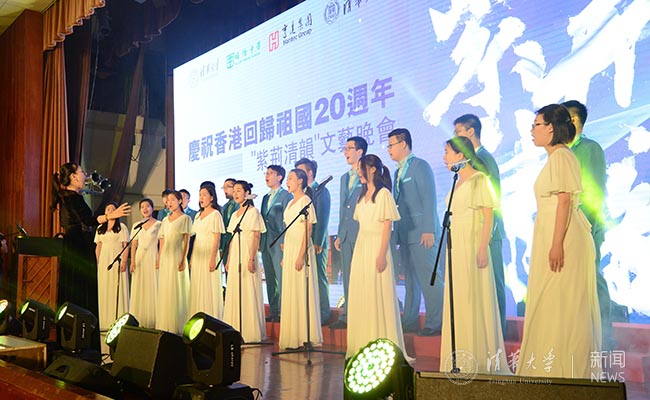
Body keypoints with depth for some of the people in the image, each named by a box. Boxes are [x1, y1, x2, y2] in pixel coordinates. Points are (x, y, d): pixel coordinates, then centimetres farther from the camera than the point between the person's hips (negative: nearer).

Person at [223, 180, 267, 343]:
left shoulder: (253, 211, -4)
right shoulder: (235, 214, 18)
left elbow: (256, 237, -10)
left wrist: (252, 259, -18)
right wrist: (228, 260, 13)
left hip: (247, 256, -8)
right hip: (235, 258, 8)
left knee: (249, 293, -7)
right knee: (234, 293, 6)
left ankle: (251, 332, -2)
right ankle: (236, 331, 12)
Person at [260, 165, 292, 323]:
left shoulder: (286, 196, -3)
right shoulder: (266, 197, 20)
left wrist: (285, 241, -14)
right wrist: (259, 241, 12)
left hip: (279, 243, -8)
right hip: (265, 244, 8)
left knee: (282, 279, -8)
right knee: (270, 279, 9)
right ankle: (273, 312, 14)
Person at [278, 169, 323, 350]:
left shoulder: (305, 200, -8)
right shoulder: (291, 203, 18)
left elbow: (308, 230, -15)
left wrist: (301, 255, -22)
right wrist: (284, 256, 15)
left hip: (301, 249, -9)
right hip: (289, 249, 9)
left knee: (302, 292, -6)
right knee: (290, 293, 8)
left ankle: (306, 337, -1)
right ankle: (293, 337, 13)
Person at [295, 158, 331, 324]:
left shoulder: (321, 191, -4)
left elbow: (322, 219, -11)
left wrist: (317, 243, -16)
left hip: (315, 242, -7)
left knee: (319, 278, -4)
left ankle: (323, 315, 1)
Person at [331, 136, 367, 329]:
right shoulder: (344, 177, 20)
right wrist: (339, 234, 17)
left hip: (363, 232, -8)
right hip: (346, 234, 8)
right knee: (347, 276, 10)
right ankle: (347, 317, 15)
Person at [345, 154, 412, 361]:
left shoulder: (383, 193, -6)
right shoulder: (362, 195, 16)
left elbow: (387, 226, -11)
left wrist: (382, 254, -18)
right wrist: (357, 251, 11)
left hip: (376, 249, -8)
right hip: (360, 249, 8)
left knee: (378, 296, -6)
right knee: (360, 296, 7)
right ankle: (363, 345, 13)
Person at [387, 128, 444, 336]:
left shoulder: (420, 166, -5)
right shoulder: (398, 172, 20)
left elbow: (429, 199, -12)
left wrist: (429, 230, -18)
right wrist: (396, 232, 15)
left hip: (422, 233, -8)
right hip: (405, 234, 9)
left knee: (429, 279, -6)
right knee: (410, 280, 10)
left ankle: (434, 324, -1)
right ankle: (410, 321, 15)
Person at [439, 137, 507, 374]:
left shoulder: (479, 179, -6)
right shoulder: (458, 182, 18)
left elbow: (488, 215, -13)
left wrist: (483, 247, -20)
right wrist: (452, 248, 14)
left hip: (473, 245, -8)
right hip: (456, 247, 8)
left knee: (475, 298, -6)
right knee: (457, 301, 7)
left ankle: (481, 359, 0)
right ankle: (461, 359, 13)